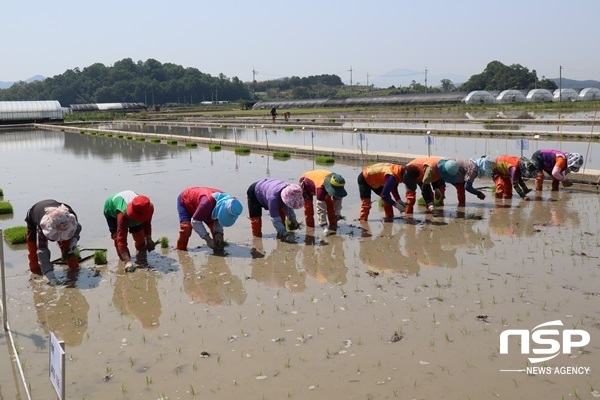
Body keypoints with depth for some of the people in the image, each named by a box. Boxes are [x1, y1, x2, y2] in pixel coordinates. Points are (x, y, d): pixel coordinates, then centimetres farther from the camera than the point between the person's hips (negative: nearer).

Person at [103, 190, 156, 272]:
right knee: (118, 237, -21)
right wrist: (128, 262, -54)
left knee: (139, 236, 0)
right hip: (111, 211, -4)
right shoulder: (123, 214, -48)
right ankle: (125, 262, -9)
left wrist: (148, 239, -23)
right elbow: (121, 239, -48)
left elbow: (147, 224, -9)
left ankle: (142, 259, 18)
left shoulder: (148, 209, -34)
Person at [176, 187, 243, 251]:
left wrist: (218, 233, -22)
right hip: (184, 201, -6)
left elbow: (219, 219, -6)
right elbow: (195, 221, -36)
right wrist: (207, 238, -34)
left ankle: (218, 248, 10)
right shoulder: (208, 203, -49)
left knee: (215, 228, -6)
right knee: (186, 228, -25)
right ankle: (180, 250, -8)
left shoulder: (226, 201, -26)